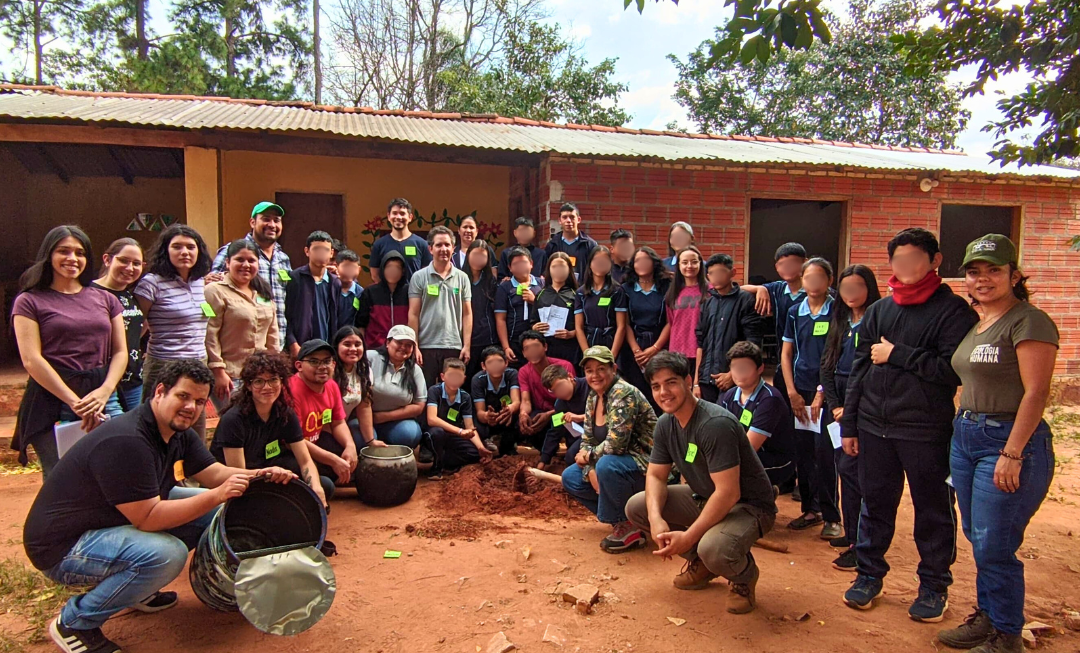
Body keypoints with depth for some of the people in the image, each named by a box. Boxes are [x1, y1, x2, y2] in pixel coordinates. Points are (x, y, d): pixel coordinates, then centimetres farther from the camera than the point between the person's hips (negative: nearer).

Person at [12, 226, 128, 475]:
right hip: (52, 402, -3)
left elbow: (120, 352, 11)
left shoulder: (105, 299, 15)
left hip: (100, 400, 3)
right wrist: (74, 402, -13)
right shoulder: (29, 302, 5)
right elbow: (31, 360, -5)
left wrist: (105, 391, -7)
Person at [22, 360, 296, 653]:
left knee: (213, 511, 4)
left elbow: (214, 473, 1)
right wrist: (218, 495, -33)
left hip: (115, 522, 9)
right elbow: (148, 518, -30)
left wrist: (261, 475, -16)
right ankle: (74, 622, -8)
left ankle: (137, 590, 15)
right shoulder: (126, 441, -30)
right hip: (62, 547, -9)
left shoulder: (179, 433, -1)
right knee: (166, 553, -33)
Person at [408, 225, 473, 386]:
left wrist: (466, 345, 0)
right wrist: (414, 346, -5)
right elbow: (413, 314, 1)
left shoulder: (462, 278, 8)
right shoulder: (419, 277, 2)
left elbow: (467, 314, 7)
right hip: (426, 346, -1)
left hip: (454, 347, 2)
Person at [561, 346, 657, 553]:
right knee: (569, 477, 4)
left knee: (606, 465, -36)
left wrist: (589, 456, -12)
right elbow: (587, 441, 8)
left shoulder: (624, 394, -22)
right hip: (617, 464, 9)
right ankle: (621, 516, 10)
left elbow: (614, 445, -30)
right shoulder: (593, 398, 5)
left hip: (645, 468, -9)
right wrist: (590, 471, -11)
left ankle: (629, 527, -13)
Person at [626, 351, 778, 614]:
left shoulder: (715, 424, -29)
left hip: (748, 506, -8)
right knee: (636, 506, -4)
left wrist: (688, 537, -29)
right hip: (704, 498, 8)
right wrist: (656, 518, -20)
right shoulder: (666, 423, -2)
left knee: (713, 548, -38)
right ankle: (700, 562, 12)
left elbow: (728, 493, -31)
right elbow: (655, 476, 0)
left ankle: (745, 575, 1)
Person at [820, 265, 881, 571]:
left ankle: (860, 544, -2)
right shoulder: (839, 321, 14)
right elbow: (826, 365, 11)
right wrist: (834, 404, 0)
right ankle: (852, 533, 23)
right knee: (843, 467, 10)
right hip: (840, 402, 7)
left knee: (850, 468, -10)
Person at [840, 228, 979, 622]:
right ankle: (869, 574, 29)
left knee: (933, 510, 9)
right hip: (874, 426, 5)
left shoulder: (953, 311, -5)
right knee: (875, 503, 14)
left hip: (926, 431, -4)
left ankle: (934, 586, 25)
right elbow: (859, 368, 13)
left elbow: (955, 370, -18)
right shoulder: (878, 310, 11)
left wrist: (897, 355, -13)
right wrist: (849, 424, 11)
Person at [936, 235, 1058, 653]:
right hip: (965, 437, 8)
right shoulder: (973, 325, 14)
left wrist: (1012, 453, -20)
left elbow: (1036, 392, -17)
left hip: (1009, 441, -8)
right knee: (977, 540, 16)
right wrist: (963, 428, 9)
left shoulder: (1029, 322, -11)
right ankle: (986, 618, 30)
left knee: (994, 547, -2)